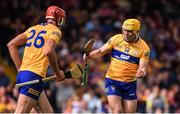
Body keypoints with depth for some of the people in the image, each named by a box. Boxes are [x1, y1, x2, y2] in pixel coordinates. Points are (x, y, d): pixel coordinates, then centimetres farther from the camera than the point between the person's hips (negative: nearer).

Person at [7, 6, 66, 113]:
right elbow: (48, 51, -19)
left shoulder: (33, 29, 20)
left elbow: (11, 44, 17)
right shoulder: (55, 31, 0)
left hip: (22, 73, 8)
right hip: (34, 76, -8)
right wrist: (58, 73, -7)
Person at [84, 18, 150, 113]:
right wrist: (89, 55, -17)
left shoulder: (144, 47, -6)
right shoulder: (116, 39, -4)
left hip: (130, 84, 1)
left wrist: (141, 72, -33)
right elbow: (101, 52, 2)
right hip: (112, 81, -1)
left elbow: (142, 68, -9)